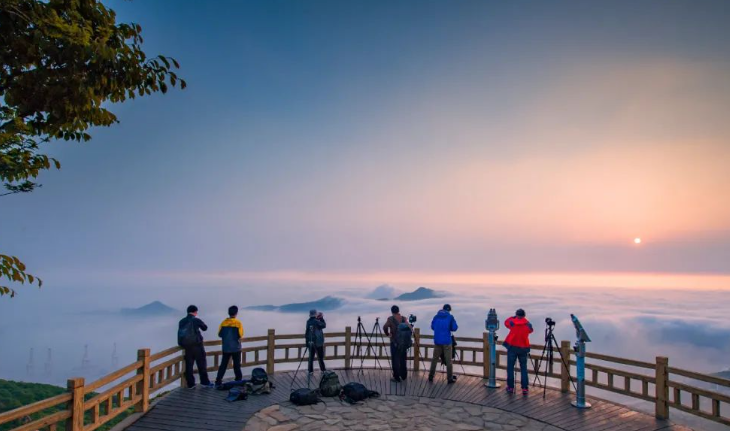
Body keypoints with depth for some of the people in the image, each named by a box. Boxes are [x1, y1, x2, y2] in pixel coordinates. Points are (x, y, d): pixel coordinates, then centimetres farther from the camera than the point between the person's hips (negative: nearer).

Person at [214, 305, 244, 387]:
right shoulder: (238, 323, -12)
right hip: (236, 347, -2)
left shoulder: (224, 322, -3)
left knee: (223, 365, 9)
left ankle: (218, 381, 5)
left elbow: (220, 334, 0)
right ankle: (238, 380, 16)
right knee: (237, 365, 10)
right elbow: (240, 335, -13)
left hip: (226, 347, 2)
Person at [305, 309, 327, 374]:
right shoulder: (317, 322, -16)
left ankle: (310, 371, 11)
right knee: (320, 357, 6)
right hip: (318, 342, -4)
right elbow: (324, 325, -2)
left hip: (310, 342, 4)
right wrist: (322, 318, 4)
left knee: (311, 357, 10)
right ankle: (323, 370, 12)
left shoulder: (308, 322, 1)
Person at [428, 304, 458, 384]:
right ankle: (450, 378, 2)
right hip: (447, 341, -3)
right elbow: (454, 328, -8)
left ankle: (431, 377, 14)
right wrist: (448, 328, 11)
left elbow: (432, 327, 12)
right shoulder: (450, 317, -5)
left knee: (435, 359, 12)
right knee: (448, 360, 2)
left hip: (437, 341, 4)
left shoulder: (436, 316, 5)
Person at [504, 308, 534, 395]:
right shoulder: (528, 324, -2)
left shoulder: (513, 322, -7)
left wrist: (513, 317, 22)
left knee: (510, 368, 7)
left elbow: (506, 322, 12)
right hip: (524, 348, 2)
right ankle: (525, 388, 4)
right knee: (523, 368, 10)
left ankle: (510, 387, 8)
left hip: (512, 347, -2)